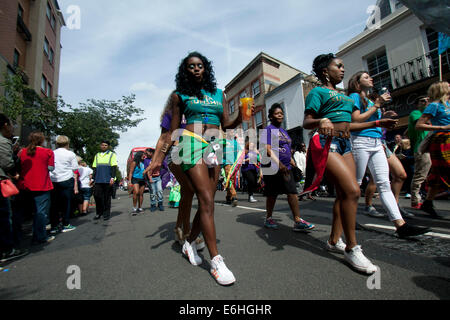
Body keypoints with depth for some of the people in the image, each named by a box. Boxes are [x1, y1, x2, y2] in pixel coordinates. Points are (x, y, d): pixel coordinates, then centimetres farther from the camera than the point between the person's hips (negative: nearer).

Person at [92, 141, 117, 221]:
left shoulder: (112, 154, 7)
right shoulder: (97, 155, 19)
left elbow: (114, 167, -1)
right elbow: (94, 168, 20)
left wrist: (112, 177, -11)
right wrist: (93, 178, 13)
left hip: (108, 180, -3)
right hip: (98, 180, 4)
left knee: (107, 198, 1)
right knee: (97, 196, 0)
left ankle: (106, 214, 9)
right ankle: (98, 213, 15)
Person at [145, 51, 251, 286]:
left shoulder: (218, 94, 20)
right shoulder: (180, 95, 10)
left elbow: (226, 124, 17)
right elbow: (172, 131, 9)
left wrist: (242, 116, -3)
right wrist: (159, 157, 4)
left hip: (214, 147, 5)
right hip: (192, 143, -4)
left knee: (206, 201, 4)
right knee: (206, 200, -13)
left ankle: (189, 243, 26)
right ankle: (216, 262, -5)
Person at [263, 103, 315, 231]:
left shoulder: (283, 131, 19)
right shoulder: (269, 129, -6)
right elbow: (268, 149, -17)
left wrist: (291, 160, 15)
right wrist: (279, 164, -24)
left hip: (286, 167, 7)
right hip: (273, 167, -7)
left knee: (292, 192, 0)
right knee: (272, 194, 3)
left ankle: (297, 221, 5)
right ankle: (268, 219, 20)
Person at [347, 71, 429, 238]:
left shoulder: (371, 99, 25)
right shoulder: (354, 96, 2)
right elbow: (356, 120, -12)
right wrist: (376, 105, -8)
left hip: (377, 143, 8)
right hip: (361, 142, -8)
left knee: (384, 184, 0)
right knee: (355, 184, -4)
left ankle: (400, 225, -1)